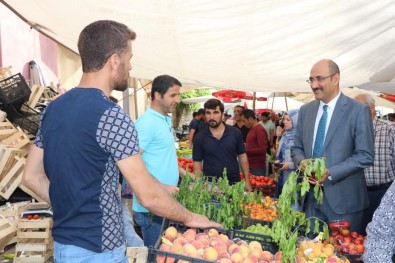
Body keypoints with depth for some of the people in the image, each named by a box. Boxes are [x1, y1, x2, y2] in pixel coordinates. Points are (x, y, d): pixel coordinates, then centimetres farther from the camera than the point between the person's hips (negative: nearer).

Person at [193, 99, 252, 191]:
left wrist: (247, 181, 2)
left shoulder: (235, 132, -2)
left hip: (235, 183, 1)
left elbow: (242, 157, 5)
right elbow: (197, 163, -1)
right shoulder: (199, 138, -4)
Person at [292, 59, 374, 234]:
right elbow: (297, 147, 13)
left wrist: (329, 172, -19)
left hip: (343, 199, -4)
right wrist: (301, 161, -9)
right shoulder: (305, 110, 8)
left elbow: (365, 156, -10)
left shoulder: (358, 111, -8)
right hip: (311, 197, 4)